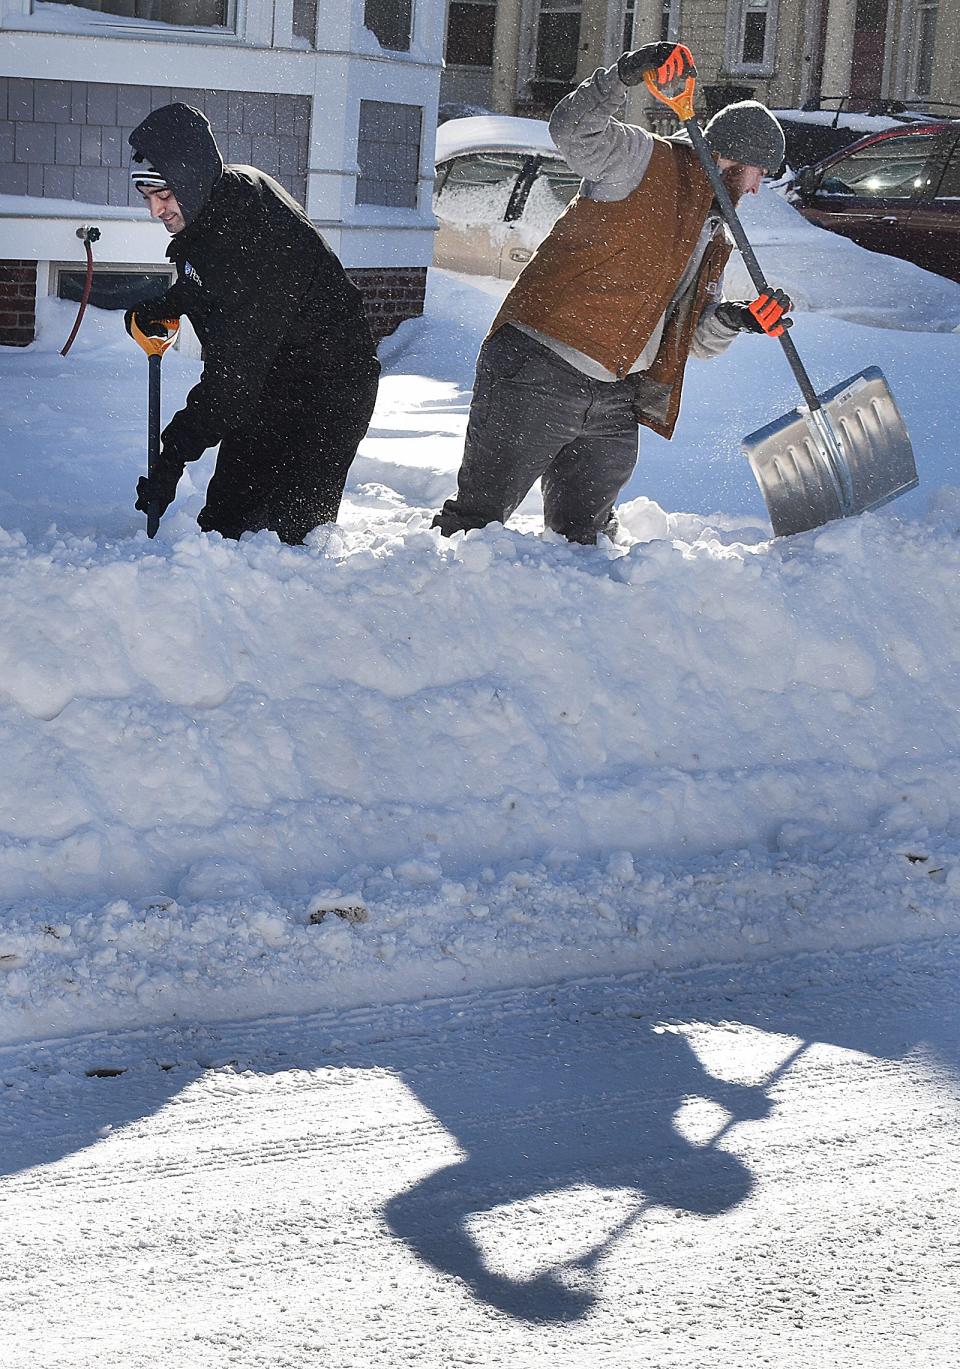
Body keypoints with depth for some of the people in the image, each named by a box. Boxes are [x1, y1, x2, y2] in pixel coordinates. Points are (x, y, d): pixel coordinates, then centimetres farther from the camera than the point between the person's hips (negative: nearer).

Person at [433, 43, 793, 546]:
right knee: (482, 514, -6)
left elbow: (691, 340, 19)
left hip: (612, 405, 8)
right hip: (537, 374, -8)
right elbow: (572, 130, -17)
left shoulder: (715, 240, 24)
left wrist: (731, 320, -1)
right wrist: (623, 76, -31)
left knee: (585, 534, 11)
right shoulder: (648, 161, -1)